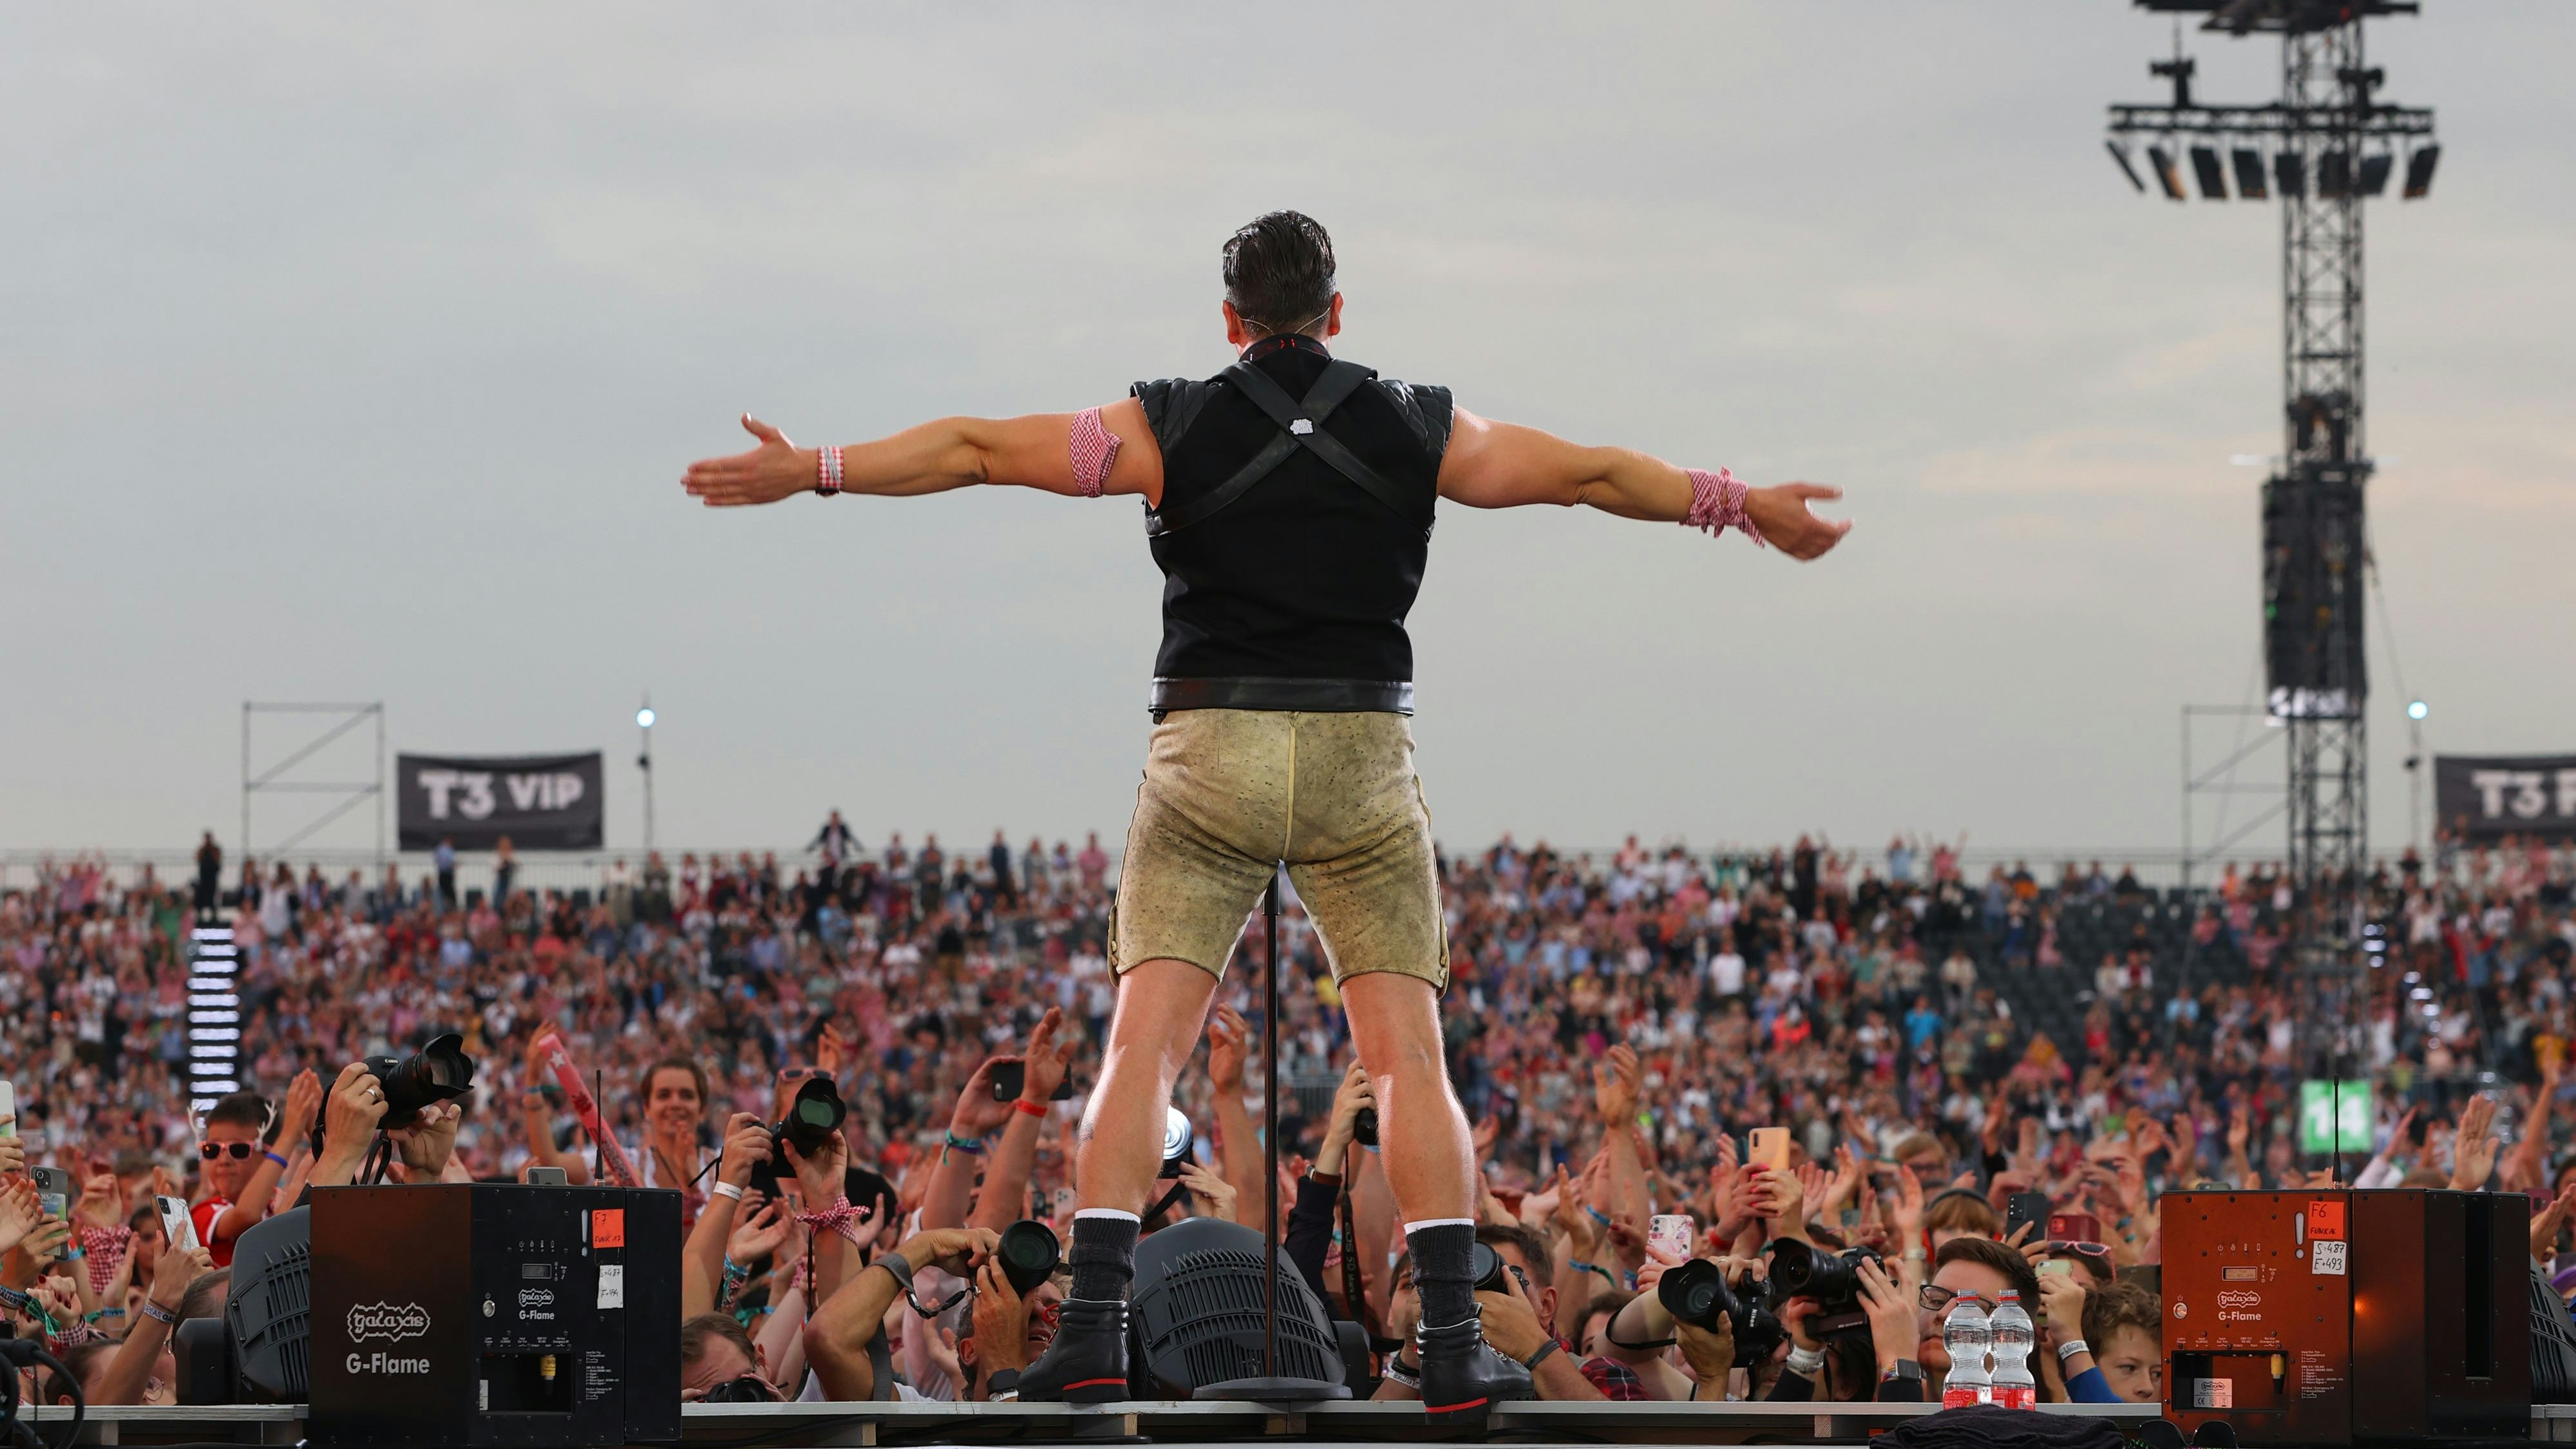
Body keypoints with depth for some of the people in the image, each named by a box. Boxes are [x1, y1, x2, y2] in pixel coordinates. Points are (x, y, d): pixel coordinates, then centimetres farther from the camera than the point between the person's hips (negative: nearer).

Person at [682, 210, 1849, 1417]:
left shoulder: (1175, 427, 2)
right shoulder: (1416, 432, 6)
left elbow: (978, 448, 3)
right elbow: (1588, 474, 15)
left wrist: (811, 470, 12)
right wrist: (1743, 505, 28)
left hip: (1207, 752, -1)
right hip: (1363, 757, 1)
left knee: (1143, 1046, -2)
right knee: (1407, 1055, 3)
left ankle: (1093, 1333, -12)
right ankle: (1453, 1344, -3)